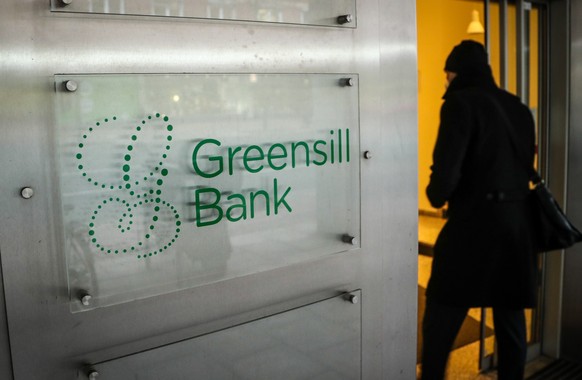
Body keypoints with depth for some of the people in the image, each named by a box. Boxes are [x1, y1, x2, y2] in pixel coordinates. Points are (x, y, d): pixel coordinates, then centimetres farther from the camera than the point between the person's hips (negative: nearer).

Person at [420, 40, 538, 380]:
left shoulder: (461, 103, -8)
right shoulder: (520, 108, 13)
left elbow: (446, 171, -17)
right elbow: (527, 165, 15)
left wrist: (436, 196, 1)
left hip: (475, 222, -7)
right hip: (519, 222, 7)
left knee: (441, 321, 4)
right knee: (511, 317, 15)